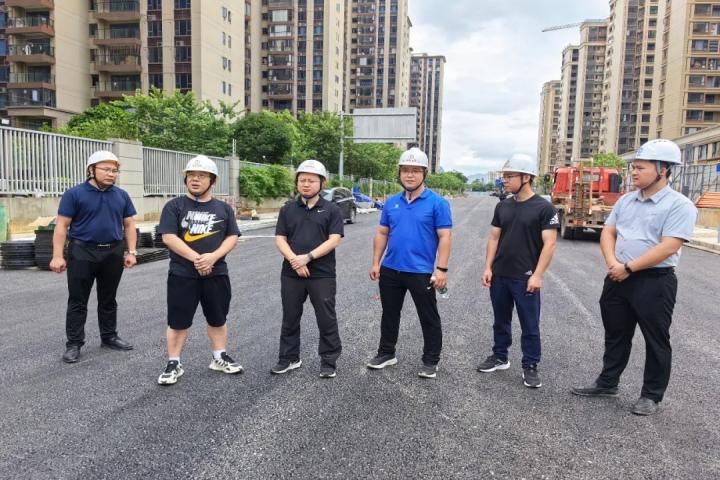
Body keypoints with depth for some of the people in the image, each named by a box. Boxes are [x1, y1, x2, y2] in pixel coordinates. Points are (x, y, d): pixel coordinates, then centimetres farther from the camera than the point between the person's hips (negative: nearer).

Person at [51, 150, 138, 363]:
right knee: (78, 301, 3)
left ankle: (109, 337, 25)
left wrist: (131, 252, 2)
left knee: (108, 299, 14)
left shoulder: (122, 195, 6)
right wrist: (58, 255, -12)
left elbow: (129, 225, 10)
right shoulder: (74, 194, -6)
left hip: (113, 253, 4)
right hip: (82, 253, -3)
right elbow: (62, 226, -7)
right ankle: (73, 344, 11)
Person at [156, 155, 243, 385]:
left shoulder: (223, 208, 7)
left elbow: (232, 237, 2)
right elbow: (169, 237, -11)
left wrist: (212, 257, -16)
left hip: (217, 274, 3)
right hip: (182, 275, -2)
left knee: (218, 319, 14)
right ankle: (173, 364, 17)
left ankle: (220, 358, 29)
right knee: (178, 322, 4)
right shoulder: (174, 206, -1)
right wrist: (196, 259, -19)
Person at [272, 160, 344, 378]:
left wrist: (308, 257, -19)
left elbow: (334, 240, -9)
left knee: (326, 319, 4)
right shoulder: (288, 209, 8)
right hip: (291, 274, 3)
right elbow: (280, 239, 2)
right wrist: (294, 261, -14)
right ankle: (289, 358, 28)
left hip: (322, 275, -3)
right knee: (290, 318, 13)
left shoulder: (332, 209, -1)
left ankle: (329, 361, 17)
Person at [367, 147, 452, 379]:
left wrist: (441, 269, -16)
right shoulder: (391, 202, 6)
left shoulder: (437, 202, -8)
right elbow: (382, 234, 10)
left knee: (429, 318, 8)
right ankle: (386, 353, 34)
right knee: (389, 314, 17)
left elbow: (445, 237, -11)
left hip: (421, 272, -4)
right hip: (390, 270, 5)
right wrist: (376, 263, 5)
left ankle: (430, 361, 23)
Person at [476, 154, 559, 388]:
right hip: (499, 276, 5)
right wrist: (488, 267, 2)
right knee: (500, 320, 16)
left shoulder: (544, 208, -9)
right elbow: (494, 238, 10)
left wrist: (537, 275, -16)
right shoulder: (502, 206, 7)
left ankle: (530, 367, 17)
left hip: (525, 278, -5)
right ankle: (499, 357, 31)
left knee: (530, 325, 5)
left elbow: (549, 243, -11)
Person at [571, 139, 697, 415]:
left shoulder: (679, 205, -12)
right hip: (618, 278, 6)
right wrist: (612, 263, -11)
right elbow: (608, 233, 7)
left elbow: (668, 248, -20)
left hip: (655, 281, -6)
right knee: (615, 335, 17)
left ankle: (652, 395, 23)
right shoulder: (625, 200, 9)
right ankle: (607, 383, 31)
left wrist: (628, 267, -17)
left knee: (656, 341, 8)